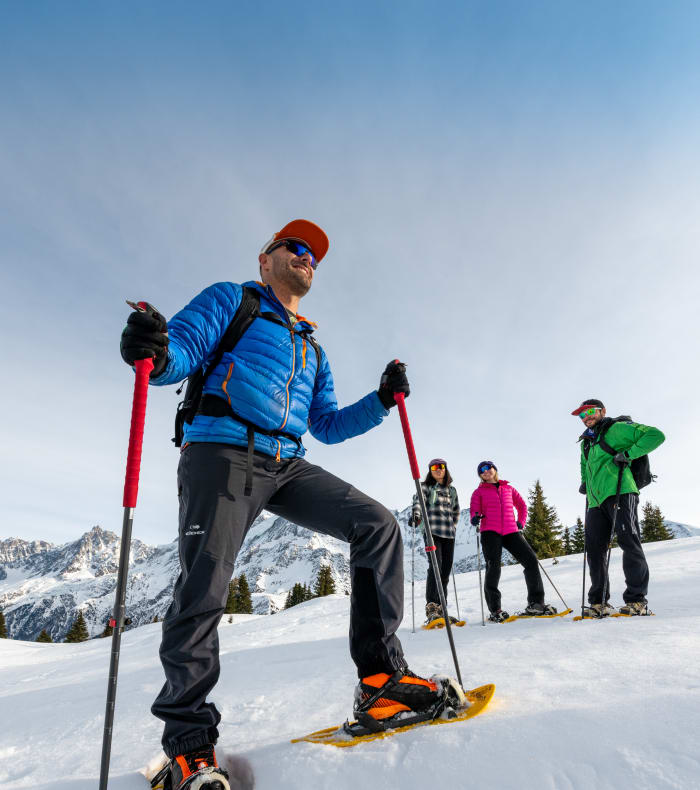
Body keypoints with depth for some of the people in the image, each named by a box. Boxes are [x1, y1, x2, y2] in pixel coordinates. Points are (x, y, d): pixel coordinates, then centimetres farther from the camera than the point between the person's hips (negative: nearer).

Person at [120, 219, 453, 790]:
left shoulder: (311, 348, 29)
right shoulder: (231, 300, 15)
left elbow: (327, 426, 24)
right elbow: (184, 350, -2)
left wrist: (381, 401, 11)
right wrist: (154, 352, -26)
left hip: (286, 465, 5)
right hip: (223, 452, -5)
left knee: (378, 525, -9)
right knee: (203, 587, -12)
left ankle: (380, 676, -2)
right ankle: (188, 737, 10)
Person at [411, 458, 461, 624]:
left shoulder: (452, 490, 19)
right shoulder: (426, 486, 5)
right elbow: (418, 500, -13)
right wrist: (416, 515, -32)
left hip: (449, 534, 5)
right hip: (432, 531, -5)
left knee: (446, 570, 5)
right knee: (435, 566, -18)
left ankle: (441, 609, 13)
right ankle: (431, 608, -18)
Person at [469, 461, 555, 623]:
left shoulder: (508, 488, 21)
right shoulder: (479, 492, 13)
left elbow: (521, 506, 28)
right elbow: (474, 511, 4)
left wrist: (520, 523, 14)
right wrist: (475, 519, -19)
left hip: (511, 532, 3)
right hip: (490, 532, -3)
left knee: (531, 560, -6)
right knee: (493, 567, -14)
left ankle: (535, 603, 5)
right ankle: (495, 609, -5)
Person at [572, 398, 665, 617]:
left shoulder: (618, 428, 2)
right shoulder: (586, 441, 24)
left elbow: (656, 435, -7)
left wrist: (628, 454, -14)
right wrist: (584, 482, 26)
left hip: (619, 492, -7)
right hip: (596, 501, 7)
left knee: (629, 543, -8)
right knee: (594, 550, 3)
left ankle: (636, 600, 0)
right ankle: (599, 603, 9)